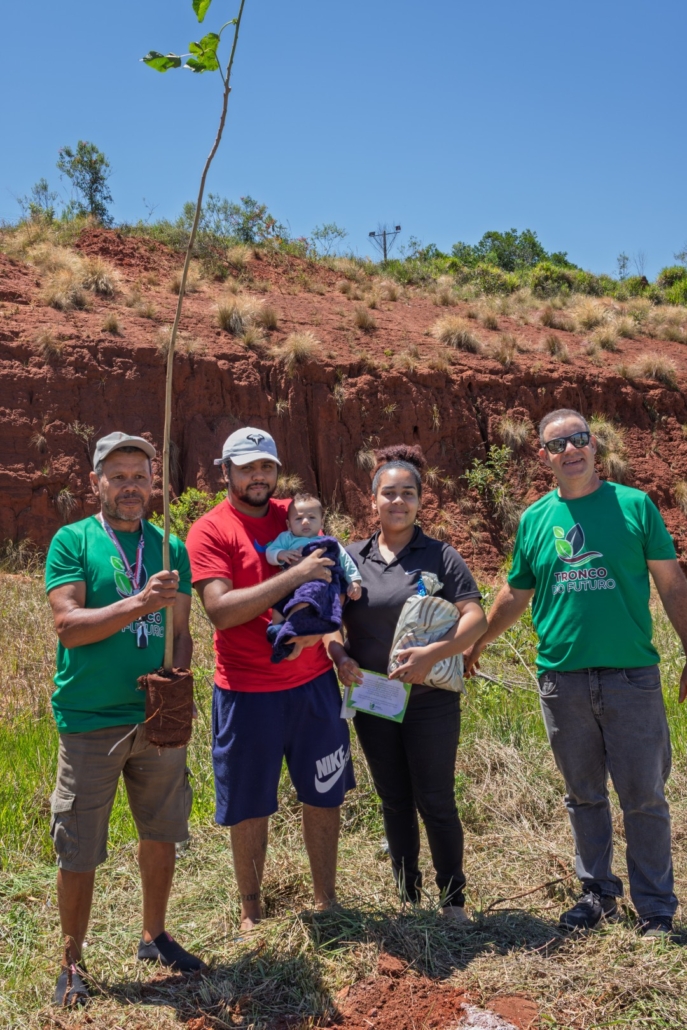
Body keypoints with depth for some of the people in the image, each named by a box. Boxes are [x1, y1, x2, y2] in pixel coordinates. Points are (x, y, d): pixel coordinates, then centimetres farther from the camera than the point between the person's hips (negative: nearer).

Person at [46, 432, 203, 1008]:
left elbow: (181, 632, 8)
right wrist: (140, 603, -26)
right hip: (89, 721, -4)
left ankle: (155, 936, 38)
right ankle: (72, 964, 29)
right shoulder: (72, 541, -5)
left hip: (159, 718, 4)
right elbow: (69, 626, -15)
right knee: (78, 853, 7)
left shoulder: (170, 548, 6)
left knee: (161, 834, 16)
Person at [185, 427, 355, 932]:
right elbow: (221, 610, -20)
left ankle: (327, 900, 31)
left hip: (314, 683, 4)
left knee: (324, 795, 13)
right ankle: (251, 909, 30)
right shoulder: (209, 531, -8)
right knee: (250, 806, 10)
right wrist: (296, 576, -22)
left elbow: (334, 583, 13)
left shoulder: (297, 516, 6)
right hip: (247, 693, -4)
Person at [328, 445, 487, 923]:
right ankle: (408, 898, 31)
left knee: (436, 803, 4)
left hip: (431, 700, -3)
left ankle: (454, 900, 23)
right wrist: (340, 656, -12)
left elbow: (476, 618, -10)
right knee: (395, 803, 15)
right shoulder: (352, 558, 5)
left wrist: (433, 654, -24)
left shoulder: (441, 556, -4)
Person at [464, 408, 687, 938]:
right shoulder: (534, 519, 5)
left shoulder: (634, 505, -1)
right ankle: (598, 892, 32)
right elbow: (516, 595, 16)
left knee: (644, 796, 7)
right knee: (584, 795, 14)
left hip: (631, 675, -2)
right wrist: (476, 645, 22)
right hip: (562, 677, 2)